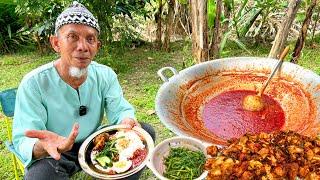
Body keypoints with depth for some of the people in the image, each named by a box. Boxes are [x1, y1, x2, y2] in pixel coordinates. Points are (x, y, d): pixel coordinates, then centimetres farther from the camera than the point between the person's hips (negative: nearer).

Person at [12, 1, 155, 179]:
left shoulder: (106, 75, -8)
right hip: (54, 155, -3)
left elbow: (121, 110, -11)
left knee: (146, 131, -10)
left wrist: (127, 122, -37)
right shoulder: (34, 83, -21)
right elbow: (22, 141, -21)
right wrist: (41, 147, -46)